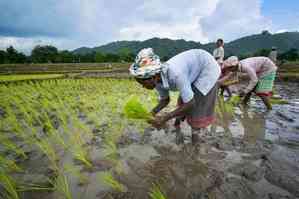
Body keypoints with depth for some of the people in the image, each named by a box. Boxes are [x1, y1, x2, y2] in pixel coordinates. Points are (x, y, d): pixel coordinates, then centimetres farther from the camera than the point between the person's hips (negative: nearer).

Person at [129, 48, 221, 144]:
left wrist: (165, 118, -33)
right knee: (182, 101, 6)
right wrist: (152, 113, -18)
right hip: (195, 68, 6)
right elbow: (165, 100, -1)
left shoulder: (175, 74, -41)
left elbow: (190, 103, -33)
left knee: (197, 107, -8)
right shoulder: (157, 80, -17)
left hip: (208, 67, -6)